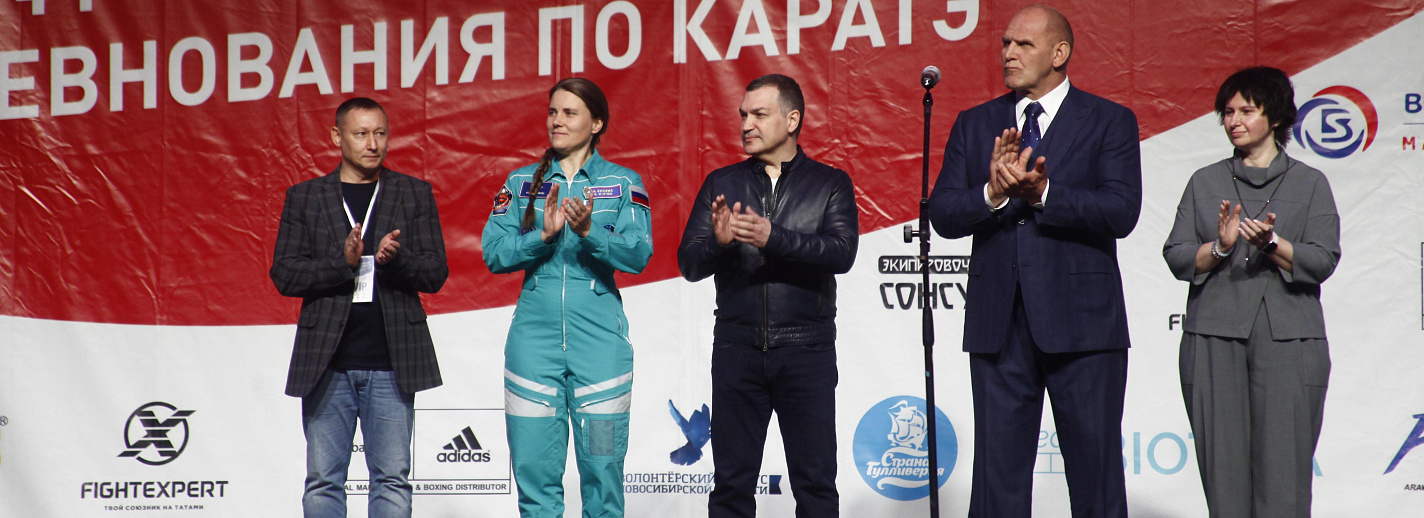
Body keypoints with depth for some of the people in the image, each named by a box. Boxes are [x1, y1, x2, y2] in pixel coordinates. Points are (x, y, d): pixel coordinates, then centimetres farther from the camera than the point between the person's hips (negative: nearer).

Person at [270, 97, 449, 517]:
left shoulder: (415, 194, 9)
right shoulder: (304, 197, 9)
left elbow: (436, 273, 4)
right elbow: (284, 274, 1)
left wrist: (395, 259, -17)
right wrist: (344, 263, -15)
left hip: (391, 363, 0)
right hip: (326, 363, 0)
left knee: (391, 479, -1)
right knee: (323, 481, 3)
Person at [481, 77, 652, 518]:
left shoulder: (624, 184, 6)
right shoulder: (523, 183, 11)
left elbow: (639, 254, -7)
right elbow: (493, 252, 1)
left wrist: (589, 232, -22)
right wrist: (544, 235, -14)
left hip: (599, 338, -1)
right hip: (534, 337, 2)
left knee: (602, 466, -2)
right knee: (534, 468, 0)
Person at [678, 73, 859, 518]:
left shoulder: (830, 184, 6)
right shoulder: (721, 184, 12)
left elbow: (842, 252, -11)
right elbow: (689, 265, 5)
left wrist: (773, 237, -23)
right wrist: (718, 242, -17)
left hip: (807, 348, -2)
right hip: (737, 347, 2)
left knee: (815, 481, 0)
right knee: (732, 482, 4)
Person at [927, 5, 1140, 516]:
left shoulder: (1110, 122, 3)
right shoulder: (975, 124, 12)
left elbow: (1121, 212, -11)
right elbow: (942, 214, 2)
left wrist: (1043, 192, -22)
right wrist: (994, 191, -16)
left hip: (1082, 324, -3)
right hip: (998, 325, 3)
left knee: (1095, 472, 3)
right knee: (997, 475, 5)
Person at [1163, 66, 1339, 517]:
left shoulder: (1310, 184, 11)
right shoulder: (1205, 182, 15)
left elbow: (1322, 261, 0)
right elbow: (1177, 257, 6)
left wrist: (1272, 244, -17)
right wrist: (1220, 247, -12)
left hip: (1287, 339, -1)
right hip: (1215, 339, 2)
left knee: (1283, 464, -7)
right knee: (1223, 463, -2)